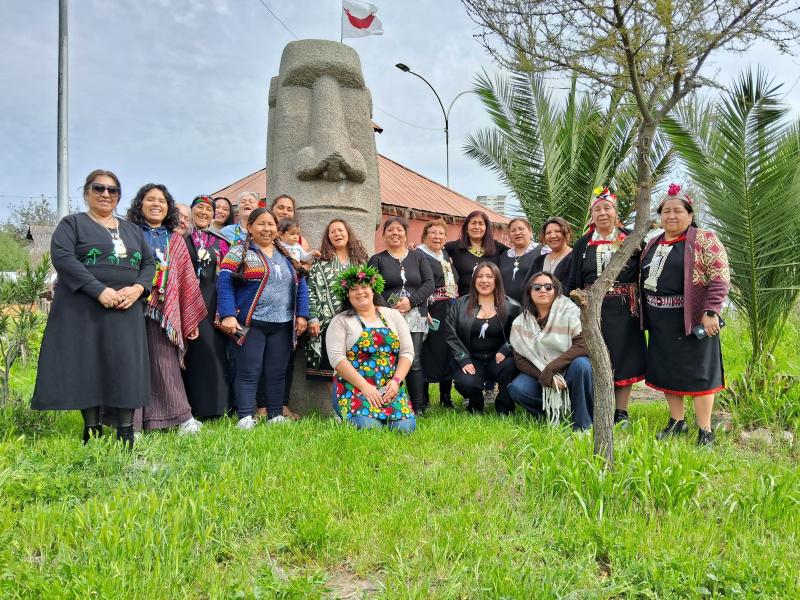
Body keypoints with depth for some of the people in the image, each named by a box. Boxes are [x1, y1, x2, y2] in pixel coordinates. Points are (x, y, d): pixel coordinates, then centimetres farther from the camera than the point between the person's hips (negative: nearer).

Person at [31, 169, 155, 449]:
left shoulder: (132, 230, 19)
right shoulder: (72, 223, 6)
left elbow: (148, 263, 14)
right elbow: (62, 257, -10)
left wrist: (138, 288, -9)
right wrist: (99, 290, -20)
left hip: (126, 311, 3)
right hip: (83, 309, -3)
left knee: (126, 366, -2)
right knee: (87, 365, -1)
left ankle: (126, 433, 3)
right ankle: (92, 430, 8)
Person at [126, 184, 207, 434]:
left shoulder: (175, 240, 16)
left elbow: (187, 280, 14)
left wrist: (192, 319, 10)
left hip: (163, 312, 1)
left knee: (165, 363, -1)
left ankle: (182, 417, 5)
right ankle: (132, 423, 5)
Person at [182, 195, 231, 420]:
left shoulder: (219, 241, 13)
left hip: (212, 302, 2)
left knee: (213, 350, -1)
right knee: (190, 351, -2)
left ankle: (212, 405, 6)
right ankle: (189, 407, 5)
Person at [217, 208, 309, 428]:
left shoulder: (288, 255, 16)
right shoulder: (239, 252, 0)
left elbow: (300, 285, 15)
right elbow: (225, 284, -8)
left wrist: (302, 314, 5)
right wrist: (228, 315, -18)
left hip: (283, 325, 5)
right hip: (251, 324, -4)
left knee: (277, 373, 9)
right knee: (249, 372, -4)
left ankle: (276, 416, 17)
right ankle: (246, 417, 0)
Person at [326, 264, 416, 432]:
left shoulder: (393, 315, 14)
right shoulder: (340, 321, 5)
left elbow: (407, 352, 9)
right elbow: (337, 357, -8)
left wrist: (396, 381, -7)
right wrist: (364, 386, -16)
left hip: (390, 387, 3)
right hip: (354, 387, -2)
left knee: (405, 426, -21)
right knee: (369, 426, -28)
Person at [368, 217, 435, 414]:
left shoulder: (418, 257, 15)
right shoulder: (377, 260, 10)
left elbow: (429, 284, 6)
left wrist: (411, 300, -9)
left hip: (415, 317, 1)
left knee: (414, 361, -4)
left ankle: (418, 408, 1)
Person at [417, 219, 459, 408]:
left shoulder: (446, 255, 18)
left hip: (451, 312, 7)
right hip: (431, 313, -7)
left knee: (448, 353, 9)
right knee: (428, 353, -5)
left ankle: (446, 398, 20)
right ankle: (423, 399, 5)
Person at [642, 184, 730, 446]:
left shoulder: (704, 240, -7)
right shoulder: (653, 244, 13)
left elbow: (720, 278, -13)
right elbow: (644, 278, 21)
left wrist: (711, 312, -20)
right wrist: (644, 313, 15)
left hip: (692, 319, -6)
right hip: (660, 322, 6)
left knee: (696, 371, 0)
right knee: (667, 370, 12)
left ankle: (705, 431, 10)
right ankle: (677, 422, 26)